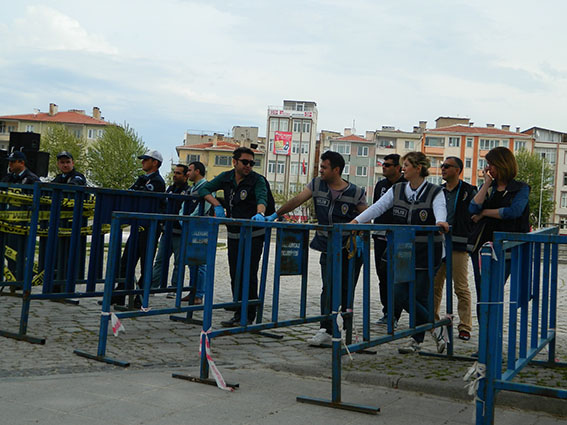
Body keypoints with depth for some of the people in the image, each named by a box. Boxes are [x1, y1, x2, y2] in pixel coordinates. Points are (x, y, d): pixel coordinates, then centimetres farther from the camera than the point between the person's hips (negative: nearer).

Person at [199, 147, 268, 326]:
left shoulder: (258, 180, -9)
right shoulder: (226, 177, 5)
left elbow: (262, 197, -27)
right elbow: (204, 189, 5)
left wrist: (260, 213, -48)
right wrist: (217, 205, -12)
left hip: (253, 235, -5)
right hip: (233, 235, 5)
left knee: (249, 276, -6)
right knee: (235, 276, 7)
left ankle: (248, 316, 2)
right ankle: (239, 315, 15)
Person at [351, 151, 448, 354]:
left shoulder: (435, 192, -4)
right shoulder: (397, 190, 8)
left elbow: (440, 209, -23)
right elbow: (378, 207, 1)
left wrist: (440, 221, -46)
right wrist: (355, 221, -11)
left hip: (426, 252, -4)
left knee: (419, 297, -1)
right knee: (399, 295, -1)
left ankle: (416, 340, 16)